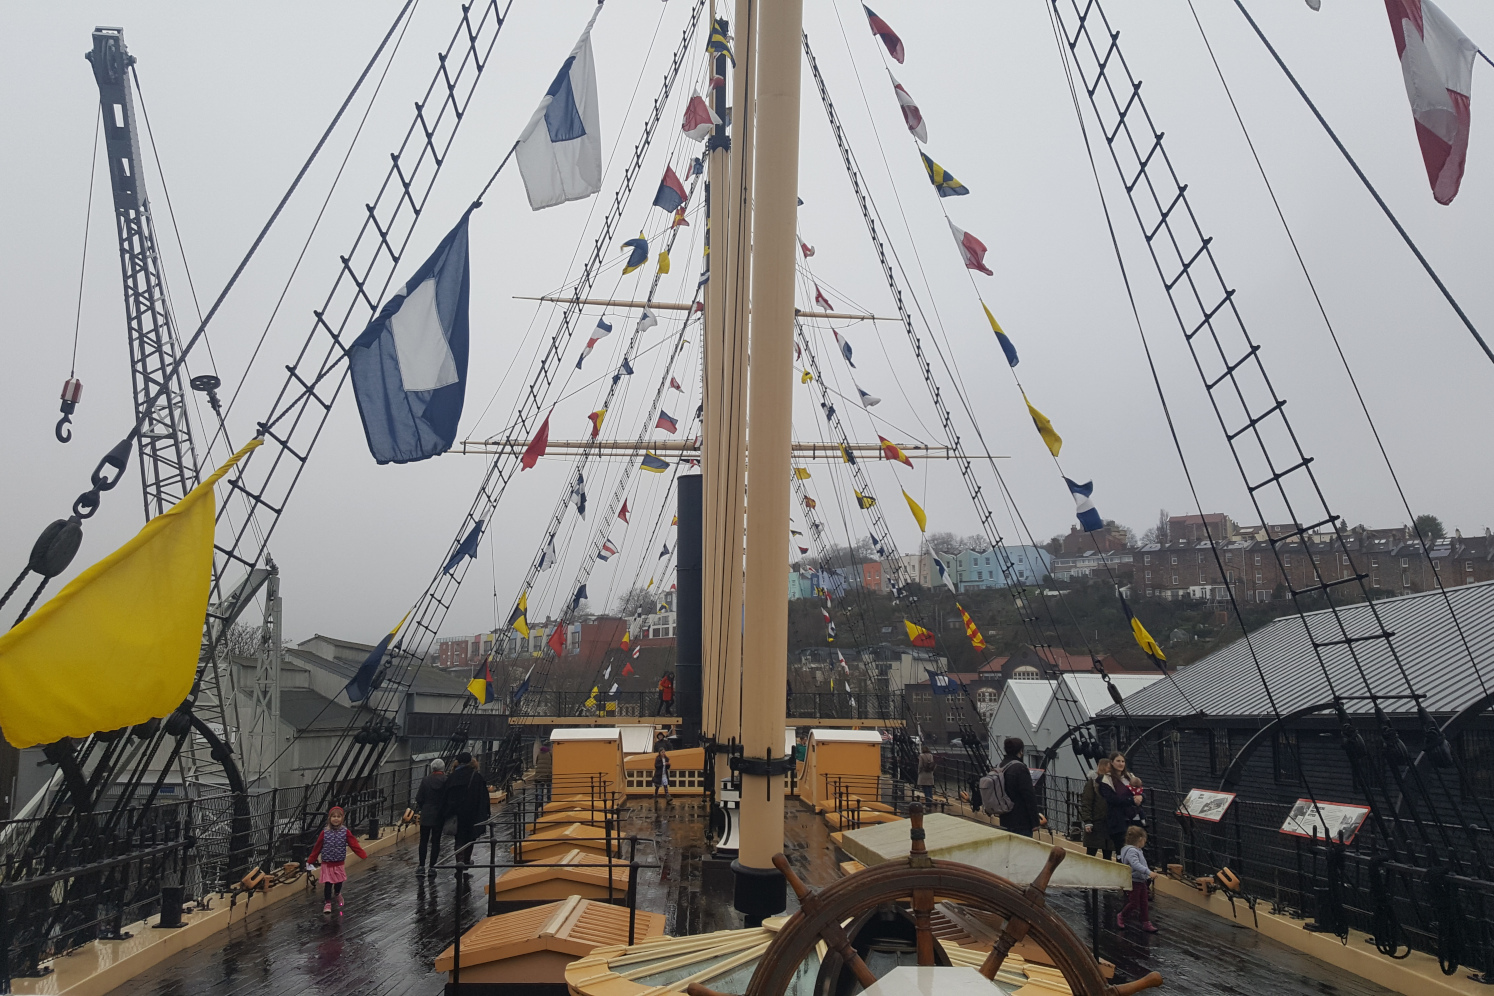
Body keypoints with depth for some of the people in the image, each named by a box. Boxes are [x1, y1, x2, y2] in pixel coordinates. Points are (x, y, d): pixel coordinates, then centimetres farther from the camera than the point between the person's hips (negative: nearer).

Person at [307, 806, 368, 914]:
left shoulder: (345, 832, -5)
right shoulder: (325, 832, -6)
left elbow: (354, 845, -6)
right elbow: (317, 847, 1)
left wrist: (364, 855, -13)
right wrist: (310, 861, 5)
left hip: (340, 863, 1)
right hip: (327, 864, -1)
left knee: (339, 882, 9)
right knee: (328, 884, -4)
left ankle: (337, 894, 40)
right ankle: (327, 903, 11)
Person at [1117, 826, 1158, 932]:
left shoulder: (1138, 851, 13)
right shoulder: (1131, 851, -21)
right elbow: (1136, 865, -35)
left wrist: (1148, 880, 28)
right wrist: (1149, 872, -42)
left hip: (1141, 881, 10)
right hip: (1133, 881, -10)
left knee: (1144, 902, 10)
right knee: (1134, 903, -2)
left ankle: (1146, 923, 15)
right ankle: (1121, 916, 19)